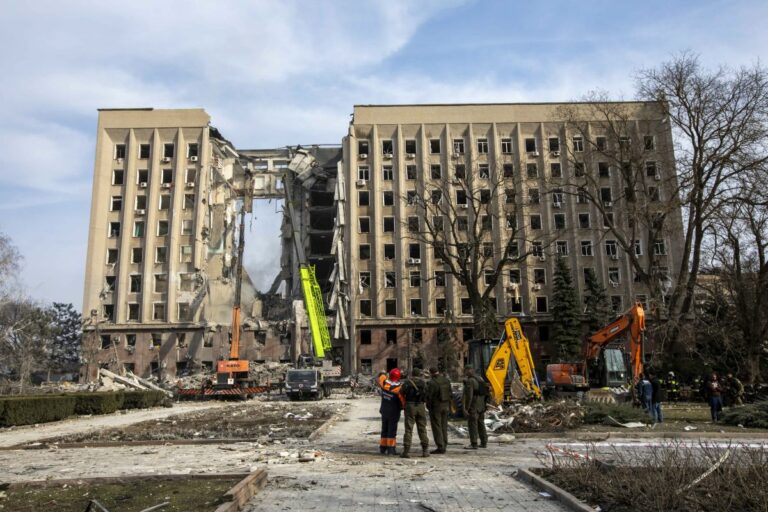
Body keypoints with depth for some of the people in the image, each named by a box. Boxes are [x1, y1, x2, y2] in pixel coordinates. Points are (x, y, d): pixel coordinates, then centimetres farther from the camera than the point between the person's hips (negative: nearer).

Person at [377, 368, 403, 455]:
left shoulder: (384, 383, -7)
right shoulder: (398, 388, -21)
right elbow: (402, 400, -18)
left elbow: (381, 377, 15)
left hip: (384, 411, 5)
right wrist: (404, 407, 3)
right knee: (392, 430, 1)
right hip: (393, 412, -5)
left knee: (384, 429, 16)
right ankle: (391, 449, 2)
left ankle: (383, 448, 21)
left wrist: (382, 374, 38)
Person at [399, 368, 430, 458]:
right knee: (422, 428, 12)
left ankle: (407, 451, -5)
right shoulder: (423, 382, 5)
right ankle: (425, 450, 13)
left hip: (410, 405, -2)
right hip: (421, 406, 3)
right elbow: (426, 395, 2)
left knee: (408, 429, -1)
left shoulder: (407, 382, -4)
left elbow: (401, 393, -10)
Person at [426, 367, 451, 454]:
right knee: (444, 426, 14)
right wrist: (449, 406, 16)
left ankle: (440, 447, -3)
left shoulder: (432, 382, -17)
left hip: (436, 407, -7)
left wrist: (428, 405, 1)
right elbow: (450, 394, 10)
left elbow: (429, 396, -15)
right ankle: (444, 446, 17)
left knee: (437, 427, -1)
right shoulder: (446, 380, 5)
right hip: (445, 406, 7)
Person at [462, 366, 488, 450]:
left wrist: (466, 408, -17)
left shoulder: (469, 381, -14)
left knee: (472, 425, -4)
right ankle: (484, 442, 21)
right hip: (481, 407, 9)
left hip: (473, 408, -9)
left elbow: (469, 396, -20)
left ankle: (474, 444, -4)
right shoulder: (479, 380, 13)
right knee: (481, 424, 15)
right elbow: (485, 394, 17)